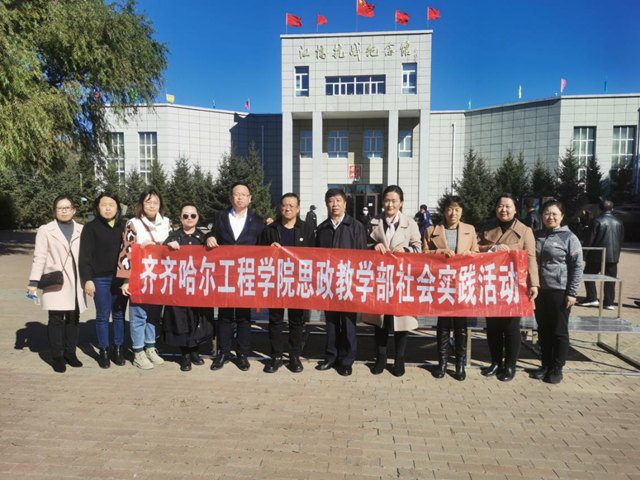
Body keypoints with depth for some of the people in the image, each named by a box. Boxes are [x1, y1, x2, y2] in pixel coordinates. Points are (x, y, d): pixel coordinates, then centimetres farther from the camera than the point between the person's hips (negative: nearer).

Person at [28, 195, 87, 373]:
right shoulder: (45, 230, 2)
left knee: (73, 318, 8)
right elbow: (39, 258, -2)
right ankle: (57, 356, 10)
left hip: (75, 282, 3)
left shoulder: (81, 230, 8)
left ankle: (70, 352, 21)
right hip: (55, 283, -3)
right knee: (56, 319, -1)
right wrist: (34, 281, -9)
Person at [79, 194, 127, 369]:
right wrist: (87, 279, -11)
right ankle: (103, 351, 18)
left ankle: (118, 349, 21)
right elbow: (85, 256, -3)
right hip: (101, 279, -2)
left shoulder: (124, 227, 9)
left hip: (121, 278, 3)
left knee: (119, 315, 9)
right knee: (102, 316, 6)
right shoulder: (91, 227, 0)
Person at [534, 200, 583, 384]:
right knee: (543, 330, 12)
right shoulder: (537, 236, 7)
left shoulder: (569, 238, -5)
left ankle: (557, 368, 18)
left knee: (559, 331, 6)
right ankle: (546, 364, 26)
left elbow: (577, 267, -7)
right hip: (540, 290, 4)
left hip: (560, 291, -4)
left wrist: (572, 293, -11)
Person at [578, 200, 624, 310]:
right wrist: (616, 251, 21)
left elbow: (590, 238, -10)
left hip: (597, 255, -4)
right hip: (613, 255, 5)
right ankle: (609, 303, 9)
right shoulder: (618, 222, 6)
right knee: (610, 279, 8)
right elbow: (621, 239, 11)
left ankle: (592, 299, 1)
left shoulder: (597, 221, -9)